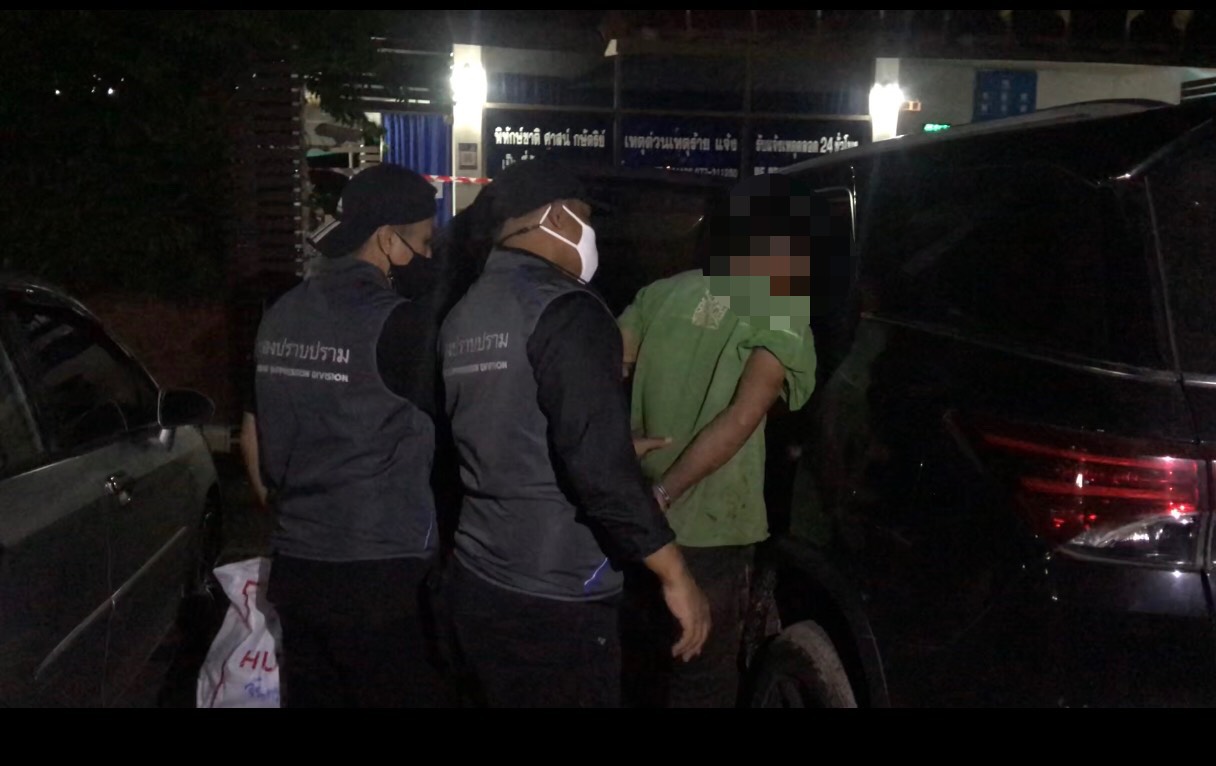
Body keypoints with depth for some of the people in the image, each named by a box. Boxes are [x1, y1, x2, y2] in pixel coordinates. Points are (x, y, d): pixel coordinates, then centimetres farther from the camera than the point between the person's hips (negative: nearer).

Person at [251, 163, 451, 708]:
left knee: (313, 700, 15)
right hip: (379, 575, -7)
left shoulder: (281, 317, 7)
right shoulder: (400, 322, -16)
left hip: (295, 565, 7)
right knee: (408, 696, 4)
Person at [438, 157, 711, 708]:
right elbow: (598, 464, -24)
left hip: (475, 584, 8)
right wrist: (674, 573, -16)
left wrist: (621, 448, 27)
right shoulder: (563, 307, -15)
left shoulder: (463, 316, 11)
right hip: (553, 600, -8)